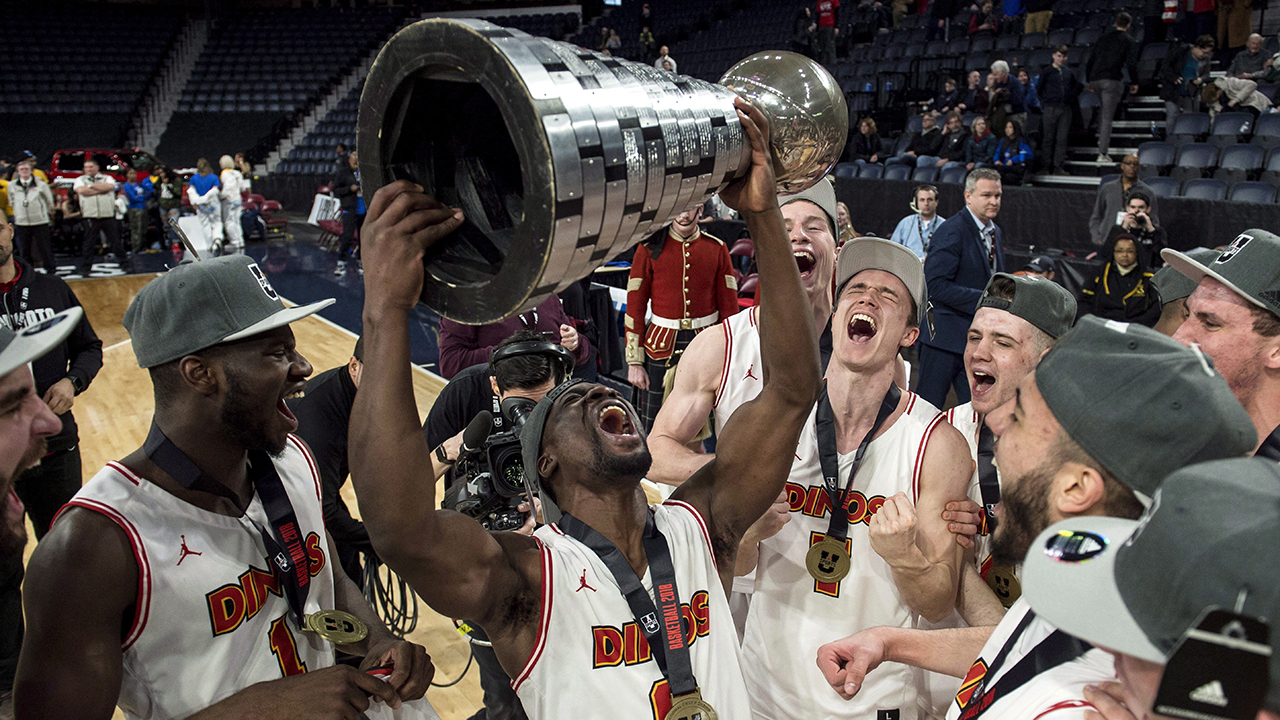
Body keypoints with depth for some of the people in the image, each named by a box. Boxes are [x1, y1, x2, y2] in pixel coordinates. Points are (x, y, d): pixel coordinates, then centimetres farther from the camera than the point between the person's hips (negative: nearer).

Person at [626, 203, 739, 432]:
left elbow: (729, 305, 5)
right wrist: (634, 362, -6)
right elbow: (635, 307, -2)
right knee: (651, 431, 4)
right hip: (660, 347, -1)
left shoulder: (717, 248, 2)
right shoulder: (649, 248, -2)